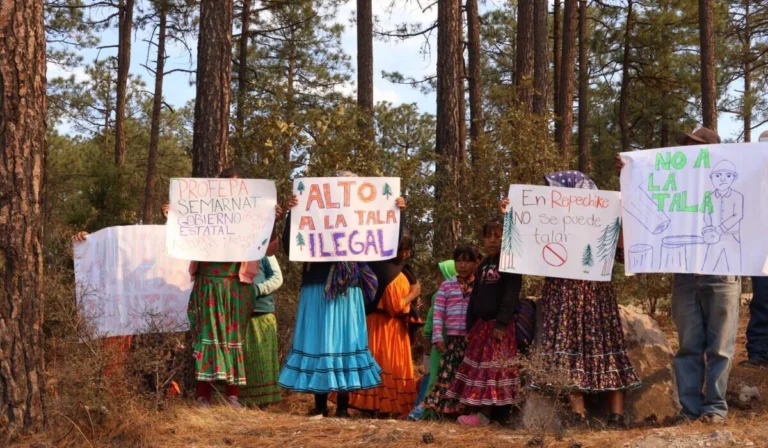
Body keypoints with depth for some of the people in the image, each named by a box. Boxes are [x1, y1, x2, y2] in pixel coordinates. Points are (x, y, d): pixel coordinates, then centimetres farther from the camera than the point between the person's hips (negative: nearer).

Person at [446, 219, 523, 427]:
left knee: (493, 367, -8)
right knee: (478, 366, 6)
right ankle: (478, 409, 10)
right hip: (481, 323, 8)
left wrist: (502, 323, -23)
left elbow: (511, 295, -16)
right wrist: (470, 325, 13)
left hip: (498, 324, -8)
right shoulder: (483, 265, 18)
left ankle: (484, 413, -8)